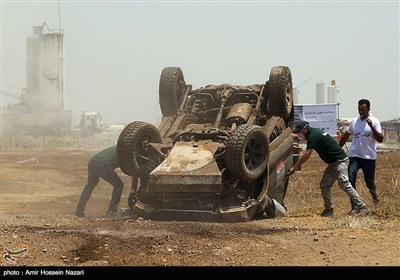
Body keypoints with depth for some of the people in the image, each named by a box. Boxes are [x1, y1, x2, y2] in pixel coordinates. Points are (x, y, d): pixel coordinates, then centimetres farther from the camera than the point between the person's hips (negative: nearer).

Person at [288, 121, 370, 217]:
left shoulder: (313, 135, -15)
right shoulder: (314, 132, 15)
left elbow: (306, 155, -18)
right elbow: (299, 137, 36)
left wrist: (294, 167, -13)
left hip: (340, 161, -11)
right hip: (333, 163, 11)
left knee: (345, 185, -18)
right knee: (324, 185, 9)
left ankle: (362, 208, -21)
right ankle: (329, 209, 13)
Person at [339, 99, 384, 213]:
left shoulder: (374, 122, -3)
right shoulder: (354, 121, 8)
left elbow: (380, 139, -13)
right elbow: (346, 136, 22)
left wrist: (371, 127, -24)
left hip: (369, 157, -3)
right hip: (354, 156, 3)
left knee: (369, 182, 7)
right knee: (350, 180, -13)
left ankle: (374, 193, 45)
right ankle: (354, 207, -9)